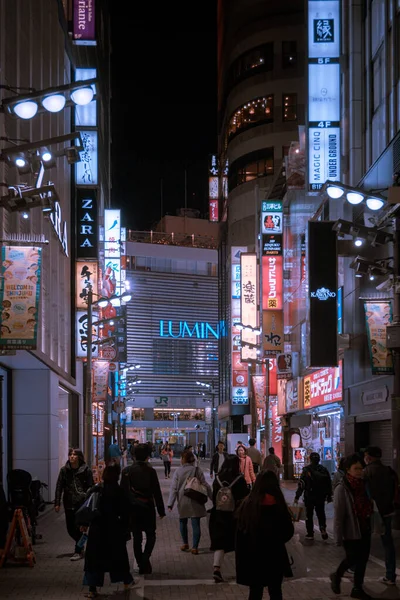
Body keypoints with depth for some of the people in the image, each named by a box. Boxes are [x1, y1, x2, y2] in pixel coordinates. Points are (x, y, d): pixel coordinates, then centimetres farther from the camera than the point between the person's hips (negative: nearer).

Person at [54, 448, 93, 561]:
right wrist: (57, 503, -3)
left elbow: (90, 487, 0)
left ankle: (78, 551, 7)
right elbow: (59, 487, 3)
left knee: (79, 528, -4)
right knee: (70, 528, 8)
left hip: (82, 503, -3)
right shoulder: (64, 470, 5)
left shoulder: (85, 470, -2)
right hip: (68, 504, 3)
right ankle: (80, 546, 31)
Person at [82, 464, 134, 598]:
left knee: (95, 558, 5)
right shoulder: (119, 492, -10)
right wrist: (126, 527, 4)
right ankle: (126, 582, 34)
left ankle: (92, 589, -1)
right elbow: (125, 513, -8)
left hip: (96, 529, 1)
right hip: (114, 530, -1)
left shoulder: (94, 490, -4)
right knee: (118, 555, 18)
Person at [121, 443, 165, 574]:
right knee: (150, 535, 10)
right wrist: (161, 510, 2)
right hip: (147, 507, -2)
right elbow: (157, 492, -5)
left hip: (132, 508, 2)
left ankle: (141, 564, 11)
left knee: (137, 538, 10)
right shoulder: (150, 471, -8)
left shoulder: (127, 471, -1)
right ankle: (145, 558, -12)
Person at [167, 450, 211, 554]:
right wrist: (213, 498, 5)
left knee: (183, 522, 20)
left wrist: (170, 504, -6)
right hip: (195, 502, -1)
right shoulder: (197, 470, -4)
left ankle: (185, 544, 28)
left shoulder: (178, 471, -5)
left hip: (183, 502, 1)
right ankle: (195, 547, -3)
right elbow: (205, 485, -3)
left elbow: (174, 488, -7)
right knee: (196, 524, 1)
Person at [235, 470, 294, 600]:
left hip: (251, 555, 3)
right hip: (274, 556, -3)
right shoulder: (277, 505, -15)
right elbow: (289, 531, -6)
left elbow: (240, 531, 0)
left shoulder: (247, 503, -6)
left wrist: (242, 556, 8)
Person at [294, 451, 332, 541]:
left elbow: (302, 484, -13)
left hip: (309, 497, -3)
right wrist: (329, 496, 16)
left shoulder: (306, 470, -11)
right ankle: (323, 528, -8)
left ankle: (310, 533, 9)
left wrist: (297, 496, -8)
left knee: (309, 515, 8)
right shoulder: (324, 470, 1)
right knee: (321, 513, 15)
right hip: (321, 497, 3)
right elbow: (329, 484, 6)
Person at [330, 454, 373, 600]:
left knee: (362, 559, 9)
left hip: (364, 530, 6)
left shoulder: (363, 485, 2)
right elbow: (338, 515, -16)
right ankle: (337, 576, 32)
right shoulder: (342, 489, -16)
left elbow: (369, 507, 9)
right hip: (351, 532, -6)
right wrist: (338, 537, -15)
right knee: (352, 559, 5)